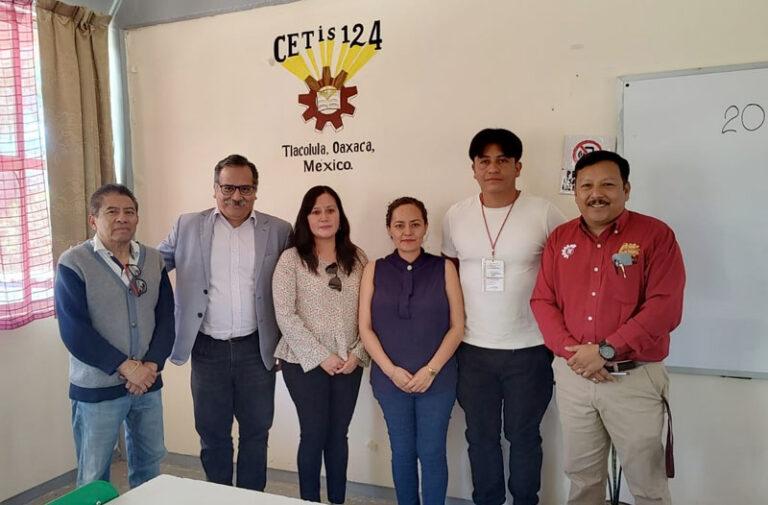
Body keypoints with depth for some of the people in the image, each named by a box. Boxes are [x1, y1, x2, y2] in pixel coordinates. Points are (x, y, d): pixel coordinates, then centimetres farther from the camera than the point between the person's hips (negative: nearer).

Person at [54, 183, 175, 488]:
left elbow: (166, 316, 3)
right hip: (97, 387, -4)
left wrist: (152, 365, -11)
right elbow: (74, 330, -15)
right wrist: (126, 366, -17)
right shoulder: (73, 264, -10)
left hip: (148, 382, 4)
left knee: (149, 464, 17)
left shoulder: (153, 260, 4)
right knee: (94, 476, 9)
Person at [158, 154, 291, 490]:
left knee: (256, 432, 12)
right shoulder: (188, 226, 2)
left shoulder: (279, 231, 0)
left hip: (256, 349, 0)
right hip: (208, 349, 1)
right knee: (212, 434, 14)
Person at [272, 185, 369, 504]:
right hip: (305, 362, -3)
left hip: (349, 364, 3)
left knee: (338, 434, 13)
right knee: (314, 434, 7)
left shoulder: (357, 257, 4)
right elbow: (285, 315, -12)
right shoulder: (291, 259, -6)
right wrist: (321, 357, -14)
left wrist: (357, 353, -6)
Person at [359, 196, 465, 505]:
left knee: (432, 453, 7)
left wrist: (431, 370, -11)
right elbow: (365, 328, 0)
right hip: (390, 379, 1)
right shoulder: (374, 270, 2)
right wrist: (391, 370, -10)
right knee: (402, 452, 13)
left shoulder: (444, 268, -1)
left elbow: (457, 326, -3)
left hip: (437, 379, -1)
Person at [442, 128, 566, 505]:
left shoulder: (544, 213, -8)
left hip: (529, 348, -2)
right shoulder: (455, 216, 1)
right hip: (473, 349, 3)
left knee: (523, 435, 13)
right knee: (481, 435, 15)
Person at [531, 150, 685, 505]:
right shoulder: (560, 239, 7)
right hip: (572, 375, 4)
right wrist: (570, 351, -11)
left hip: (634, 377, -3)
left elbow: (665, 307, -15)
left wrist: (606, 350, -19)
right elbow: (542, 301, 4)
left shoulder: (656, 235, -6)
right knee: (581, 476, 18)